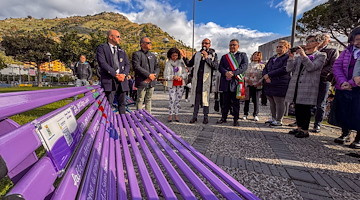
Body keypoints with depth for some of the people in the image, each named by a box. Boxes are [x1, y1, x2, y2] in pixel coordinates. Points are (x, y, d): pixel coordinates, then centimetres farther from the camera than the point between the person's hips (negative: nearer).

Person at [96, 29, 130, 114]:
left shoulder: (122, 51, 21)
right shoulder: (102, 48, 4)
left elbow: (127, 64, 14)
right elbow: (102, 63, -9)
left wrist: (124, 74, -6)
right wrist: (115, 74, -15)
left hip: (122, 79, 5)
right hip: (109, 80, -5)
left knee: (122, 103, 10)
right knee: (108, 103, -7)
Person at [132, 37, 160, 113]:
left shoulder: (152, 55, 18)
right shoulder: (136, 54, -2)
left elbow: (157, 67, 14)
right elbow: (136, 67, -14)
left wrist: (153, 76, -6)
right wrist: (149, 75, -16)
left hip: (151, 82, 6)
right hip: (142, 82, -6)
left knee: (148, 100, 13)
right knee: (140, 100, -1)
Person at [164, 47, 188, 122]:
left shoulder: (181, 62, 3)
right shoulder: (168, 63, 0)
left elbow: (185, 73, 5)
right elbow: (166, 76, -4)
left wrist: (181, 77, -15)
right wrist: (173, 77, -19)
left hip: (180, 84, 2)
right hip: (172, 84, -2)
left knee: (178, 99, 7)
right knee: (172, 99, -7)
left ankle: (176, 114, 19)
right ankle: (170, 114, 9)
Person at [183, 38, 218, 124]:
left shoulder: (213, 55, 7)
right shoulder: (197, 54, 16)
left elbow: (215, 66, -8)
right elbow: (189, 64, 17)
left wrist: (207, 58, -13)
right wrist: (184, 58, 0)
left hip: (206, 79, -3)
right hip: (197, 79, 3)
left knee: (206, 98, 0)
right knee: (196, 98, 6)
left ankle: (206, 117, 11)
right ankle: (195, 116, 14)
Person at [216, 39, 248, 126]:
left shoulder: (242, 55, 10)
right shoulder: (224, 56, 18)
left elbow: (244, 66, -5)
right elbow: (220, 67, 6)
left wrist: (233, 73, -18)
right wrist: (226, 73, -15)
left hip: (236, 82, -2)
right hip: (226, 82, 3)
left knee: (235, 102, 2)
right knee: (225, 102, 8)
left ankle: (236, 120, 12)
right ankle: (223, 118, 18)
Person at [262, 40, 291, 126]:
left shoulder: (288, 58, -3)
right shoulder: (272, 58, 21)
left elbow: (284, 69, -17)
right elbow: (265, 69, 14)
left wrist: (269, 75, -17)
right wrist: (265, 76, -9)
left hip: (280, 85, -7)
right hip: (269, 84, 7)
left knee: (279, 103, -1)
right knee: (272, 103, 14)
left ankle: (279, 121, 9)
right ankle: (273, 118, 26)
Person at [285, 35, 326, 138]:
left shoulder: (321, 55, 4)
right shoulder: (300, 55, 17)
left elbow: (311, 67, -14)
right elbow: (289, 69, 6)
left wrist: (303, 55, -17)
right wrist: (291, 57, -3)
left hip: (308, 86, -5)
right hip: (296, 85, 5)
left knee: (305, 108, -3)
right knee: (297, 107, 9)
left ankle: (305, 130, 7)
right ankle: (299, 127, 21)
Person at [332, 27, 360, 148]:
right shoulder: (347, 51, 10)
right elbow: (336, 66, 1)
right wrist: (342, 82, -13)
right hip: (343, 88, 3)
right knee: (342, 113, 10)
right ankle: (345, 134, 30)